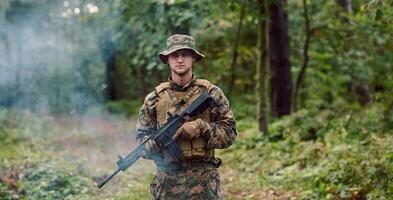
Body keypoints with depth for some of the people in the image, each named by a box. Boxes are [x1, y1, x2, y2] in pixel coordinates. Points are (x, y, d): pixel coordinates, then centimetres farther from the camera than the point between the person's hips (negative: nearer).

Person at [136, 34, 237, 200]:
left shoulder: (211, 93, 3)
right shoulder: (154, 98, 6)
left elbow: (229, 132, 1)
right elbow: (142, 136, 7)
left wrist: (200, 128, -14)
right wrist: (154, 144, -15)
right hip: (167, 182, 1)